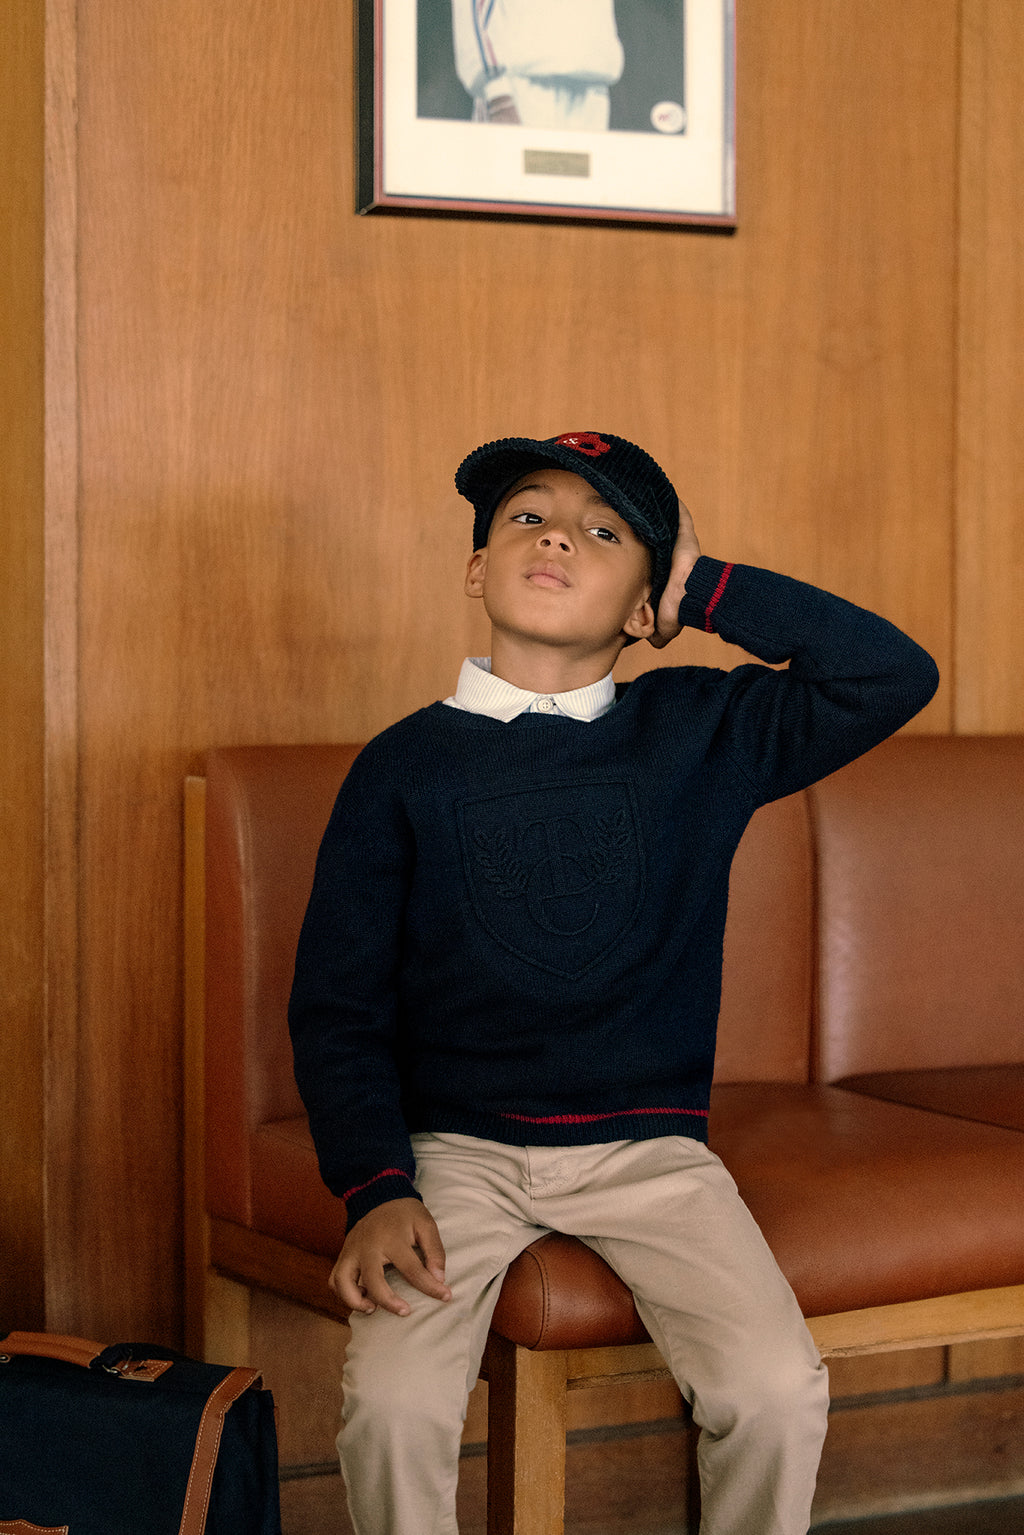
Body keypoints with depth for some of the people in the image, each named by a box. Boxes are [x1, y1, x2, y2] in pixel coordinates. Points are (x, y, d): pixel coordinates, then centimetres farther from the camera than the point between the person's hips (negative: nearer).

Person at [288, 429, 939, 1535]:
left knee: (779, 1391, -19)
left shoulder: (700, 733, 4)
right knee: (395, 1400, -24)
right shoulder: (406, 764, 1)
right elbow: (337, 1005, 1)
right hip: (458, 1150, -1)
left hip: (649, 1149, 1)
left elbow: (895, 675, -5)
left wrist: (706, 587, -2)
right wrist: (377, 1189, -13)